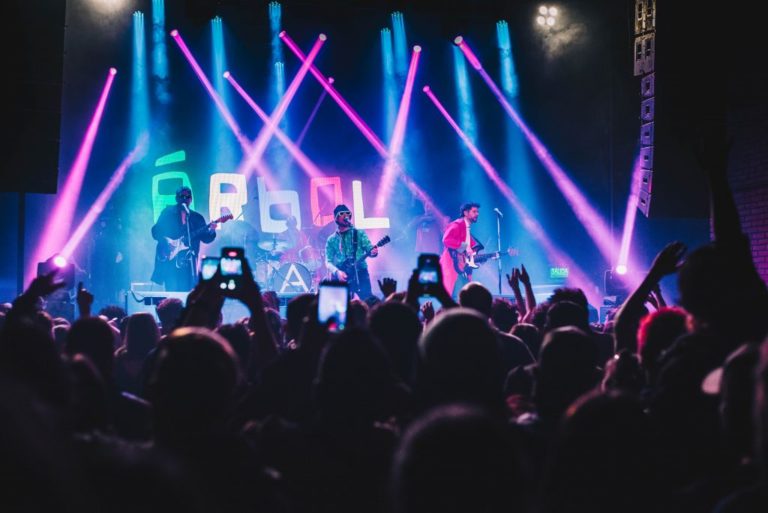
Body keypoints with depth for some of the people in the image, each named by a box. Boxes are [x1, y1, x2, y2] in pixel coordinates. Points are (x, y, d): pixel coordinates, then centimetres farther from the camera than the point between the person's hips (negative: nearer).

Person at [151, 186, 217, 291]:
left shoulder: (197, 218, 14)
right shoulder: (168, 212, 8)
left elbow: (206, 238, 6)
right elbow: (156, 231, 2)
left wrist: (211, 231, -15)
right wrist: (166, 241, -14)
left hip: (187, 261, 2)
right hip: (169, 259, -2)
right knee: (172, 290, -11)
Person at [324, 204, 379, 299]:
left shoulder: (359, 234, 12)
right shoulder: (331, 240, 13)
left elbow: (369, 249, 3)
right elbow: (328, 262, 9)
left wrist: (373, 251, -22)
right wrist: (337, 272, -11)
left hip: (360, 274, -1)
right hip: (341, 277, 1)